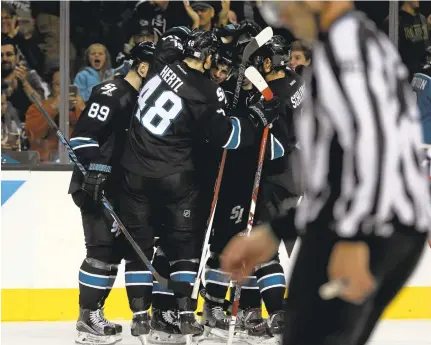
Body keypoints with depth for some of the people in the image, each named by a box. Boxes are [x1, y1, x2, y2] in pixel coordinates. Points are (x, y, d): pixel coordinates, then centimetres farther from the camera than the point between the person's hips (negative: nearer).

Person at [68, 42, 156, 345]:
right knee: (105, 249, -10)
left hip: (127, 188, 9)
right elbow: (83, 135, -20)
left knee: (139, 247, 7)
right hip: (98, 187, -9)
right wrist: (92, 175, -27)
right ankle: (89, 319, -4)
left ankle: (142, 315, 11)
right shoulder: (111, 94, -13)